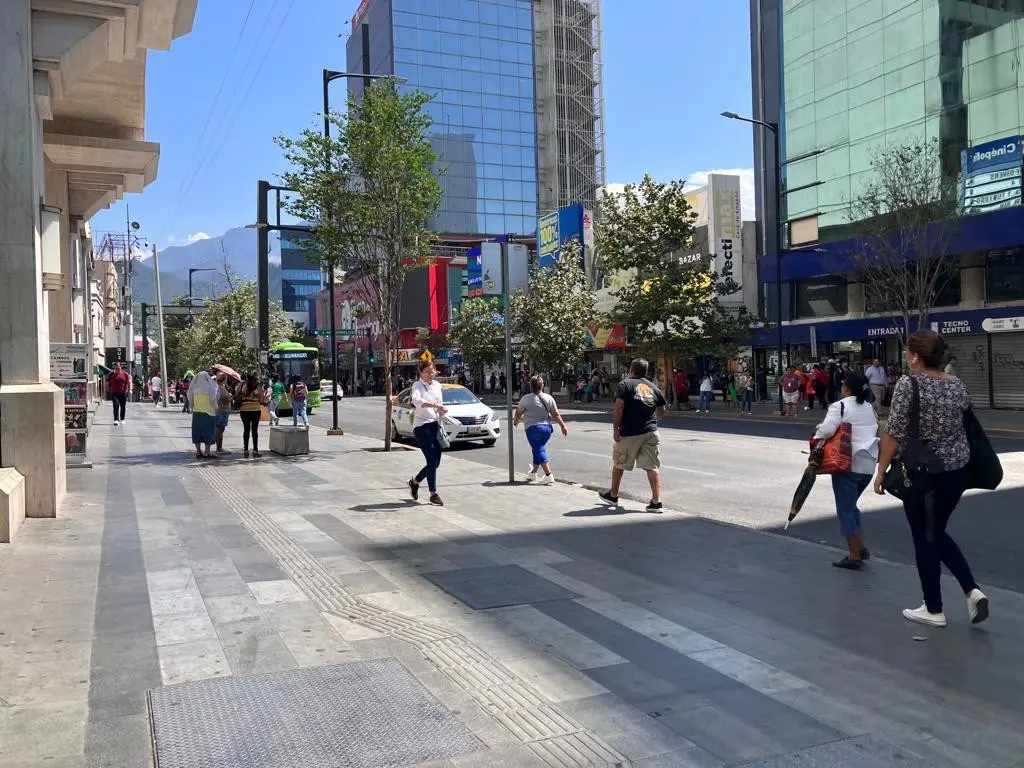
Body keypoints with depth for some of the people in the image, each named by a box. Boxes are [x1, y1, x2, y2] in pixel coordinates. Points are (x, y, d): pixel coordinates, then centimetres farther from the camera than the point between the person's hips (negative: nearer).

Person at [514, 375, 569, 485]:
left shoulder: (526, 398, -10)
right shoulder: (549, 398, 1)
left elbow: (518, 412, 2)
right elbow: (556, 414, 4)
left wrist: (516, 421, 22)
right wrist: (563, 426, 13)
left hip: (533, 428, -5)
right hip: (547, 427, 5)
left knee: (539, 451, -4)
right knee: (538, 450, 19)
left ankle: (549, 475, -15)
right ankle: (533, 473, 32)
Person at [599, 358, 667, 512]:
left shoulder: (625, 384, -4)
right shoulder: (653, 387, 11)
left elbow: (619, 407, -15)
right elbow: (662, 412, 15)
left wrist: (615, 428, -10)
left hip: (629, 433, -4)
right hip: (650, 432, 4)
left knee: (618, 464, 14)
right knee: (652, 467, 3)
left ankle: (613, 495, 29)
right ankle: (656, 502, -4)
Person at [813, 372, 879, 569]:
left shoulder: (840, 406, -10)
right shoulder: (869, 407, 15)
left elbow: (826, 429, -23)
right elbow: (876, 432, 23)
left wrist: (816, 439, -6)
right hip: (868, 464, 8)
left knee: (845, 510, 1)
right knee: (850, 505, 23)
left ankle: (854, 556, 3)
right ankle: (860, 547, 22)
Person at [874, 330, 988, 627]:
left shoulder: (909, 383, -13)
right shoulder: (956, 384, 6)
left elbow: (895, 434, -15)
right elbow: (965, 425, 14)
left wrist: (881, 470, -7)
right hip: (957, 470, 7)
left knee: (924, 539, 7)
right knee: (937, 533, 22)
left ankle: (934, 610, 16)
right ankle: (973, 590, 9)